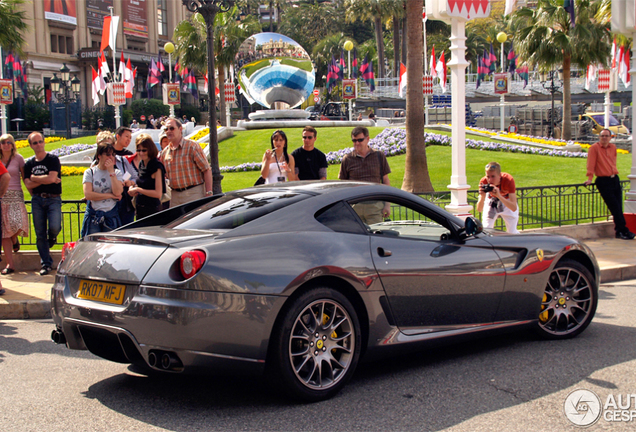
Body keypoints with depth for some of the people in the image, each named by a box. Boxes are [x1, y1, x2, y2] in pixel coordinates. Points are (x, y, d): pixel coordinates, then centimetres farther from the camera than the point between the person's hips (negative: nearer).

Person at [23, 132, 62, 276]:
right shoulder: (29, 164, 11)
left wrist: (34, 177, -2)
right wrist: (45, 180, -7)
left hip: (53, 199, -3)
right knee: (40, 234, 1)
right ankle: (46, 264, 9)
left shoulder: (53, 159, 0)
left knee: (54, 227, -21)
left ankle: (51, 238, 17)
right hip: (37, 199, 3)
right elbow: (28, 185, 3)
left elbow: (51, 178, -14)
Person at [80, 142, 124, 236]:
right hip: (93, 217, -1)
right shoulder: (90, 172, 4)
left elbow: (118, 192, -9)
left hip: (111, 217, 1)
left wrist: (111, 171, -9)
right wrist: (110, 195, -7)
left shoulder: (117, 173, 8)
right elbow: (88, 195, -9)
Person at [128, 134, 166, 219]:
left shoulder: (157, 168, -14)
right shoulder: (141, 165, 10)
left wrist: (138, 189, -15)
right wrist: (133, 188, 3)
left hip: (152, 209, -8)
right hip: (140, 209, 8)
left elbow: (158, 193, -17)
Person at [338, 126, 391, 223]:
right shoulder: (347, 159, 5)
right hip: (355, 206, 0)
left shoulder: (379, 156, 6)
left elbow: (386, 181, 9)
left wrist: (387, 204, 4)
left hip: (375, 206, 0)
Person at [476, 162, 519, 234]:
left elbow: (514, 208, -44)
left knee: (512, 233, -5)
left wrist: (499, 196, -56)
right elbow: (479, 209, -30)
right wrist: (482, 196, -50)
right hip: (491, 203, 1)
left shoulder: (509, 180, -36)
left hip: (508, 202, -1)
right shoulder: (484, 181, -30)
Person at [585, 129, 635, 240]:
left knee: (618, 208, 4)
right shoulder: (594, 148, -6)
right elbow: (591, 164, -10)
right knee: (615, 207, -6)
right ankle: (623, 230, 0)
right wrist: (590, 178, -15)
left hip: (615, 179, 6)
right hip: (603, 181, -6)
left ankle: (619, 231, 11)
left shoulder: (613, 147, 12)